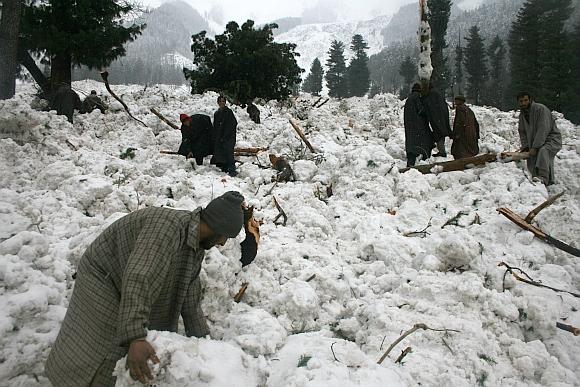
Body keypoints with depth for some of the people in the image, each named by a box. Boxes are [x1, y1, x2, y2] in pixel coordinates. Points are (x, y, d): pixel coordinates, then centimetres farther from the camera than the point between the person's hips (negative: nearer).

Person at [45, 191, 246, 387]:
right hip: (103, 281, -8)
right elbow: (137, 278, -46)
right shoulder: (168, 225, -36)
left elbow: (190, 300, 1)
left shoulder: (195, 250, -6)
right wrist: (135, 338, -54)